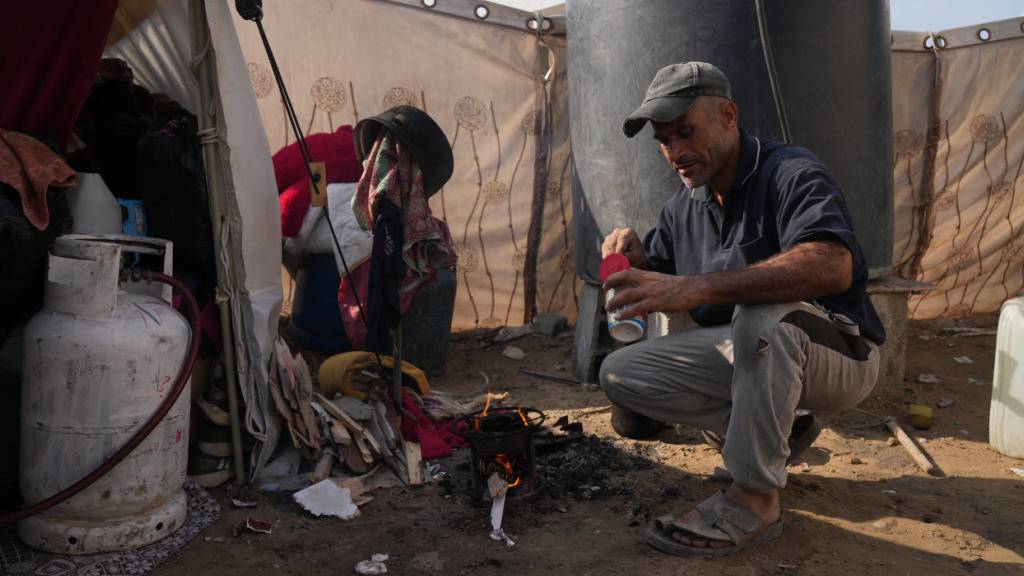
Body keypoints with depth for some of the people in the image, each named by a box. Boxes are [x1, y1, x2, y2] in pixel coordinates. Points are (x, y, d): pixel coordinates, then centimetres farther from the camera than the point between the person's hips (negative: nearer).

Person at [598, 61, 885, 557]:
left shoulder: (791, 172, -19)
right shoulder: (683, 205, 4)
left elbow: (833, 266, -39)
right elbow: (654, 292, 10)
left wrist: (695, 287, -45)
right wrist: (634, 263, -15)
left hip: (841, 355, -7)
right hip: (743, 353, 7)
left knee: (764, 310, -39)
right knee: (619, 374, -5)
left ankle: (754, 498, -24)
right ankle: (778, 432, 0)